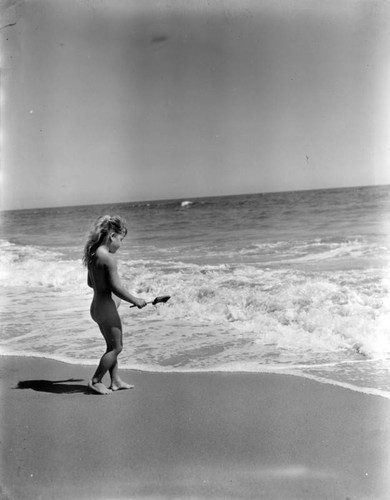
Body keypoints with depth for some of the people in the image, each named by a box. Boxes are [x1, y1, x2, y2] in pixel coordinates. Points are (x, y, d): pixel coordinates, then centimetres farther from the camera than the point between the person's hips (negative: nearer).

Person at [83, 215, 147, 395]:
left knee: (112, 346, 19)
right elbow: (116, 287, -22)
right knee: (116, 347, 6)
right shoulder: (108, 257, -21)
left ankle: (116, 381, 28)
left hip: (97, 306, 9)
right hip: (107, 308, -9)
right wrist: (135, 300, -10)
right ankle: (95, 381, 12)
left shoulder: (93, 254, 7)